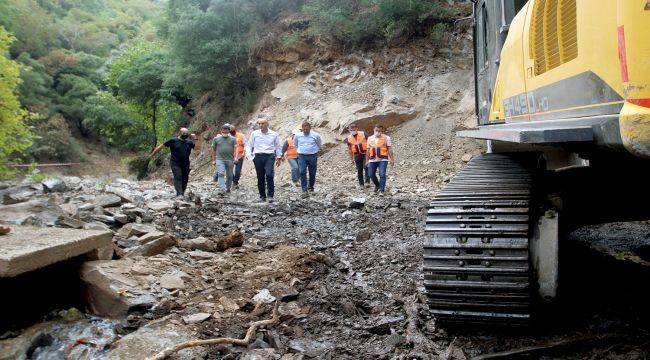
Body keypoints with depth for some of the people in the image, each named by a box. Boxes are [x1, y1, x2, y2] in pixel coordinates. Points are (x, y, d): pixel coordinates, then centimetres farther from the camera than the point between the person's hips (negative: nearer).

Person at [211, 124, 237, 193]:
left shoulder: (233, 139, 8)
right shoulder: (216, 139, 10)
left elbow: (235, 148, -1)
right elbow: (213, 150, 13)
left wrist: (235, 157, -16)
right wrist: (213, 160, 10)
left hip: (230, 160, 1)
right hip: (220, 159, -1)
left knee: (229, 175, 7)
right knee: (221, 173, -17)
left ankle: (228, 188, 22)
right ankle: (223, 188, -24)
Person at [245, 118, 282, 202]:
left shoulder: (274, 134, 8)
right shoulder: (254, 134, 9)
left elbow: (278, 147, 17)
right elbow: (249, 145, 14)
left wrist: (279, 157, 15)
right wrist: (249, 154, 1)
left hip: (269, 156, -2)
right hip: (258, 156, 2)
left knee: (269, 175, -19)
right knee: (260, 177, 3)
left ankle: (270, 195, -13)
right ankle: (262, 196, 15)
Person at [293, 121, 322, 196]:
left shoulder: (316, 135, -1)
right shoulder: (297, 136, 3)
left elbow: (320, 145, 16)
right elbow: (295, 145, 22)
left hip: (312, 156, 0)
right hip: (301, 156, 0)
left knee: (312, 173, 8)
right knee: (302, 172, -15)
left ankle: (311, 187, 32)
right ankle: (304, 190, -15)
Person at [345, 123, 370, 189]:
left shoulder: (363, 134, -5)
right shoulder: (349, 138, 3)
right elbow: (349, 149, 12)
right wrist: (351, 158, 11)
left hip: (365, 153, -3)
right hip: (357, 154, 3)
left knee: (366, 167, -18)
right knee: (359, 170, 5)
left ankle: (367, 182, -18)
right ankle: (361, 184, 13)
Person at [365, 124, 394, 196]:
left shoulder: (386, 138, 1)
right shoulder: (370, 138, 12)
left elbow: (389, 149, -3)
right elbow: (368, 150, 14)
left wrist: (391, 159, -10)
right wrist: (367, 160, 12)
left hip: (383, 159, -4)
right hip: (372, 160, 4)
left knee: (382, 175, -11)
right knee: (371, 174, 6)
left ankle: (381, 190, -6)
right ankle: (377, 185, 33)